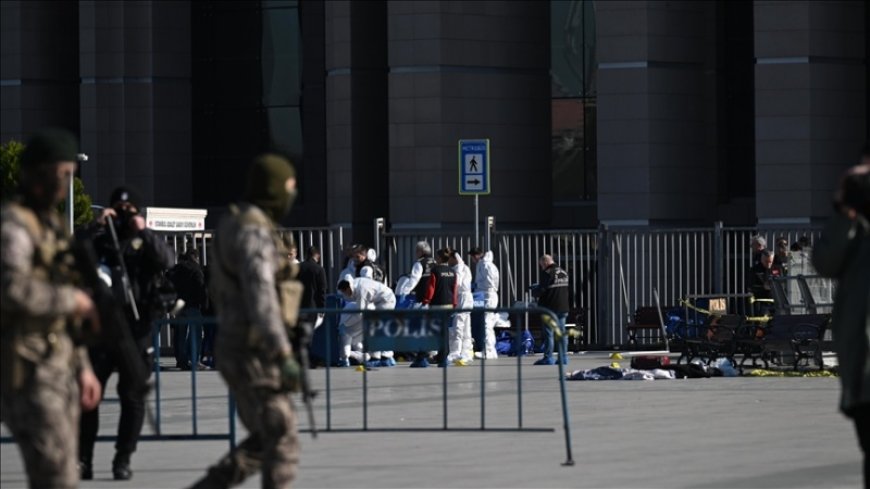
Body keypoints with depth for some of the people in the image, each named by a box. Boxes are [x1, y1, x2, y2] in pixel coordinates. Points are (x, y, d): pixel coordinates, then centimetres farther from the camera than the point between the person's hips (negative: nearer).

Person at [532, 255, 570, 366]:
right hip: (563, 307, 7)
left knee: (548, 333, -3)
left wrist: (535, 292, 6)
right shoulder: (564, 272, 11)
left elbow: (541, 289, -17)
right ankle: (563, 357, 11)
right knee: (562, 333, 10)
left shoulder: (547, 273, -13)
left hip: (550, 307, -7)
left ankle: (548, 358, -3)